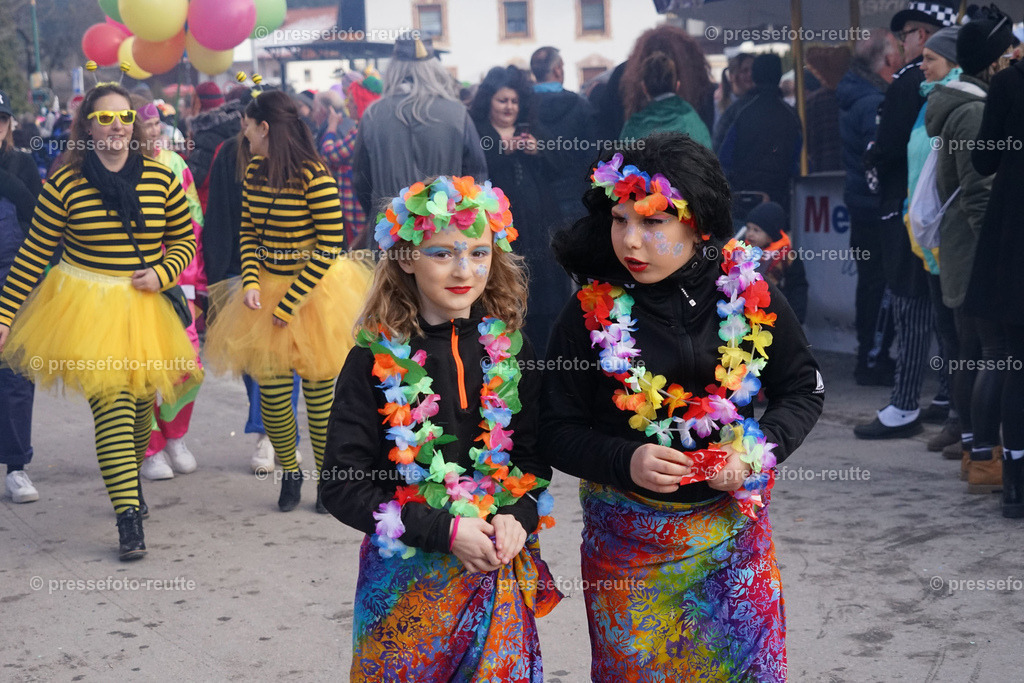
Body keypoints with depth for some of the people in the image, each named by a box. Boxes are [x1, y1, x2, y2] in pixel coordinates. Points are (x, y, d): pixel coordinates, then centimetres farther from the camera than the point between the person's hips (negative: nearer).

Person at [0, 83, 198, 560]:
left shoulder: (160, 179, 0)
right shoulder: (65, 183, -6)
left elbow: (185, 239, 12)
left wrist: (162, 273, -7)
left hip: (143, 306, 3)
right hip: (87, 308, -3)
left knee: (140, 401, 12)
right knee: (113, 404, -13)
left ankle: (129, 479, 42)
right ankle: (128, 519, -12)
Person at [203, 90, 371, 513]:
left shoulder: (314, 176, -18)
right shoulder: (255, 172, 4)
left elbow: (330, 247, -17)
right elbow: (248, 232, 11)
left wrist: (289, 303, -17)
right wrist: (250, 282, -7)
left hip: (314, 291, -6)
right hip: (266, 288, 6)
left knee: (318, 390, 1)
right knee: (270, 389, 3)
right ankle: (289, 474, 22)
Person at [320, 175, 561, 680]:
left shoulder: (509, 350, 2)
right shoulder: (376, 360, -8)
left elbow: (533, 453, 10)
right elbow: (342, 487, -9)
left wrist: (517, 517, -11)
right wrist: (445, 532, -16)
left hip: (498, 567, 3)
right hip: (406, 574, -2)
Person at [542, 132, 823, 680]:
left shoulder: (751, 296, -8)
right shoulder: (591, 312, -9)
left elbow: (803, 390, 2)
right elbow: (558, 429, -6)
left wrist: (757, 448, -16)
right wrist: (625, 460, -23)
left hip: (731, 526, 1)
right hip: (624, 538, -1)